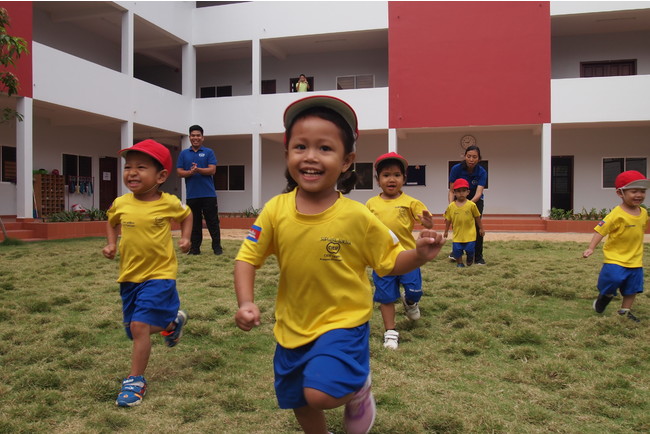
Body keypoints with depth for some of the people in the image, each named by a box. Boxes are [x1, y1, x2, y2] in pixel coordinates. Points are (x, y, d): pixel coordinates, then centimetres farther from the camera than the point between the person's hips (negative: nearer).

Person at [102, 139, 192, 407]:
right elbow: (112, 223, 19)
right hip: (129, 276, 5)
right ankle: (173, 322, 47)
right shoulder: (121, 204, -3)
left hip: (159, 274, -5)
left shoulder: (169, 203, -10)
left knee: (139, 326, -15)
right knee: (134, 328, 16)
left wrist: (185, 238, -2)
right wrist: (111, 244, 3)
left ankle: (136, 381, 2)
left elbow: (186, 215, 12)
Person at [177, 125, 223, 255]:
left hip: (208, 194, -2)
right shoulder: (184, 154, 12)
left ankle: (217, 247, 6)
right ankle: (195, 248, 14)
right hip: (191, 194, 2)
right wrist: (190, 172, -14)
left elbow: (212, 170, -5)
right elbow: (179, 172, 5)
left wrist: (198, 169, -19)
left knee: (212, 221, 0)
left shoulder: (209, 152, 6)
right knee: (194, 222, 8)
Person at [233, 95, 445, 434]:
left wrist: (419, 254, -26)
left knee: (320, 394, -23)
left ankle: (359, 387, 12)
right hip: (292, 327, 4)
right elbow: (247, 258, -4)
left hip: (343, 323, -3)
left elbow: (391, 263, -6)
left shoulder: (357, 216, -17)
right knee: (299, 403, 19)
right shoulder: (275, 210, -12)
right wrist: (246, 303, -18)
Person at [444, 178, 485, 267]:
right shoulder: (451, 206, -4)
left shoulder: (471, 205, -8)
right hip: (457, 234, 1)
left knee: (470, 249, 1)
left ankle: (470, 260, 35)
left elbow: (477, 217, 5)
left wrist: (481, 228, 12)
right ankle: (459, 263, 25)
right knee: (457, 250, -2)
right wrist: (446, 231, 13)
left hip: (470, 234, -1)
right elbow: (448, 220, 7)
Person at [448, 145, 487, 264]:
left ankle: (478, 256, -2)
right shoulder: (456, 169, -24)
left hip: (475, 200, -1)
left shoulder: (482, 172, -25)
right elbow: (452, 190, -20)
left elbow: (478, 193, -35)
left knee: (476, 225, -14)